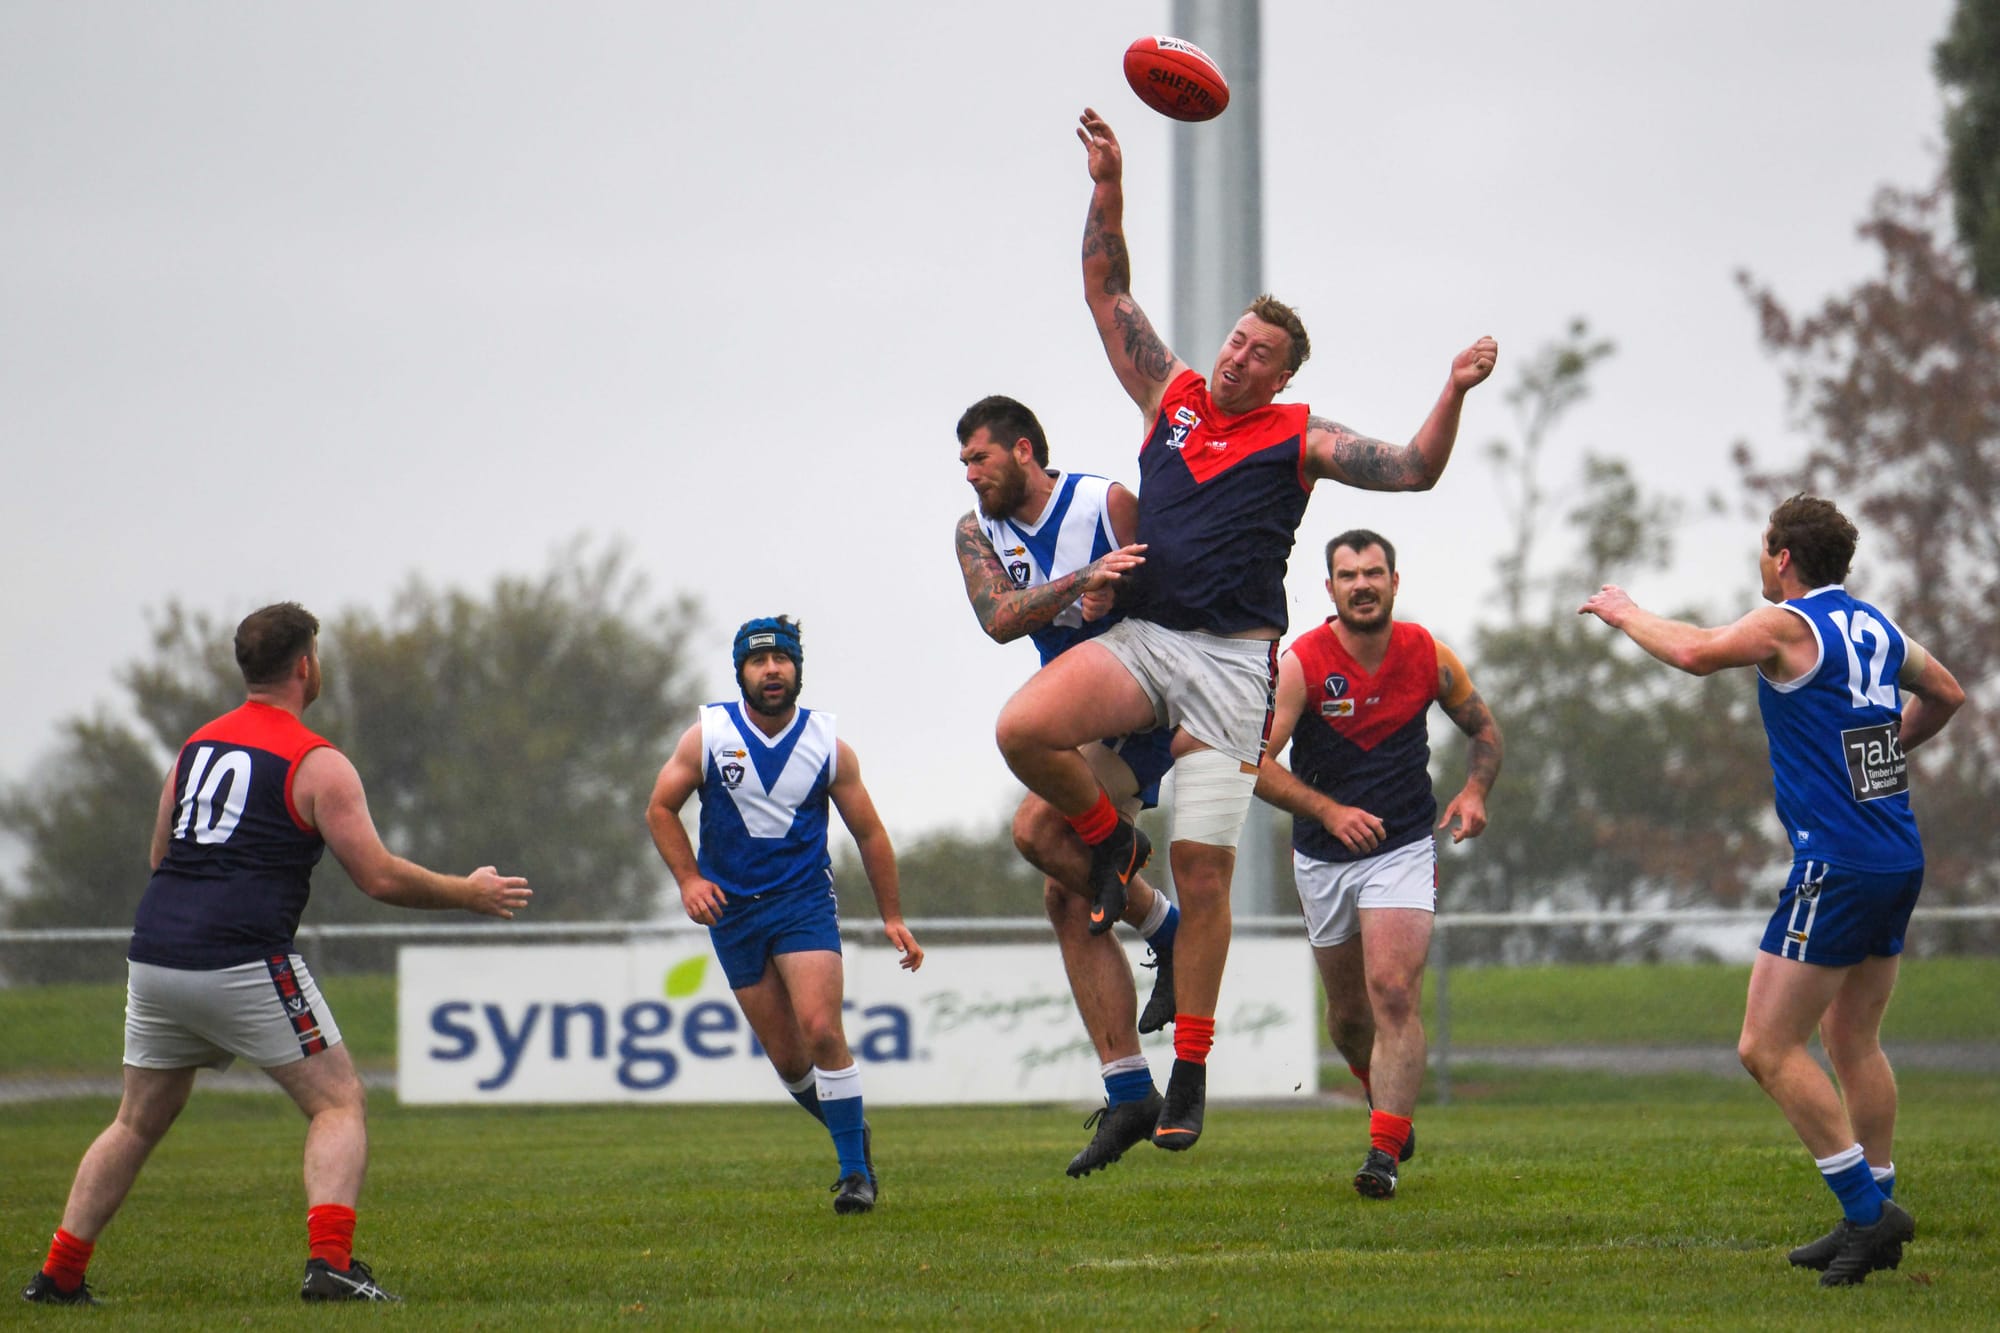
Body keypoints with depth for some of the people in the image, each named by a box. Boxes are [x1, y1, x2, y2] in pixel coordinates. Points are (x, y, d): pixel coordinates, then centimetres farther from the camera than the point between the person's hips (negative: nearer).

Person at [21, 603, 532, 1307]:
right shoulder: (317, 764, -3)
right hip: (242, 960, -6)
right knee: (339, 1103, 2)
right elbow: (379, 878, -5)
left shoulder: (196, 745, 16)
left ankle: (59, 1276, 18)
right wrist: (469, 893, 9)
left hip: (153, 958, 6)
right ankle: (330, 1262, -16)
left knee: (138, 1122, 19)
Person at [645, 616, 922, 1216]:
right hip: (732, 909, 1)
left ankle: (855, 1170, -10)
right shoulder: (708, 736, -3)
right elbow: (661, 809, 6)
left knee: (821, 1029, -19)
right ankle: (850, 1133, 27)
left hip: (805, 902, -1)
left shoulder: (829, 746, -1)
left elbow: (869, 833, 8)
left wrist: (893, 917, 9)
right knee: (787, 1059, 1)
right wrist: (689, 878, -7)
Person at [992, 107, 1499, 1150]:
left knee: (1204, 867, -7)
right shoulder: (1171, 396, 14)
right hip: (1141, 637, 3)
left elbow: (1414, 470, -1)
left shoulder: (1299, 438, 6)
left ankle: (1190, 1070, 1)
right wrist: (1107, 191, 6)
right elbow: (1107, 292, 16)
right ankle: (1111, 843, 5)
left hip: (1230, 658, -3)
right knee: (1023, 728, -26)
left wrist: (1454, 395, -16)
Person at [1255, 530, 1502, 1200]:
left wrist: (1474, 791, -6)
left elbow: (1483, 728, 13)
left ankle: (1385, 1153, -19)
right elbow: (1255, 761, -16)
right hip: (1322, 858, 1)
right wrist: (1329, 811, -27)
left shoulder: (1428, 656, -4)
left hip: (1405, 846, -1)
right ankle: (1387, 1101, 42)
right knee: (1348, 1014, 12)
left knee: (1394, 993, -18)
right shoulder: (1300, 663, -11)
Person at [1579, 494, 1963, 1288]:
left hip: (1837, 866, -9)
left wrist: (1625, 614, -5)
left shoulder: (1789, 626, -11)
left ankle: (1867, 1206, -10)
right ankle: (1870, 1222, 18)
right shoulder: (1877, 628, 13)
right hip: (1899, 859, 9)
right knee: (1853, 1041, 16)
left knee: (1768, 1049, -6)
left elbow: (1697, 654, -22)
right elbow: (1946, 696, 27)